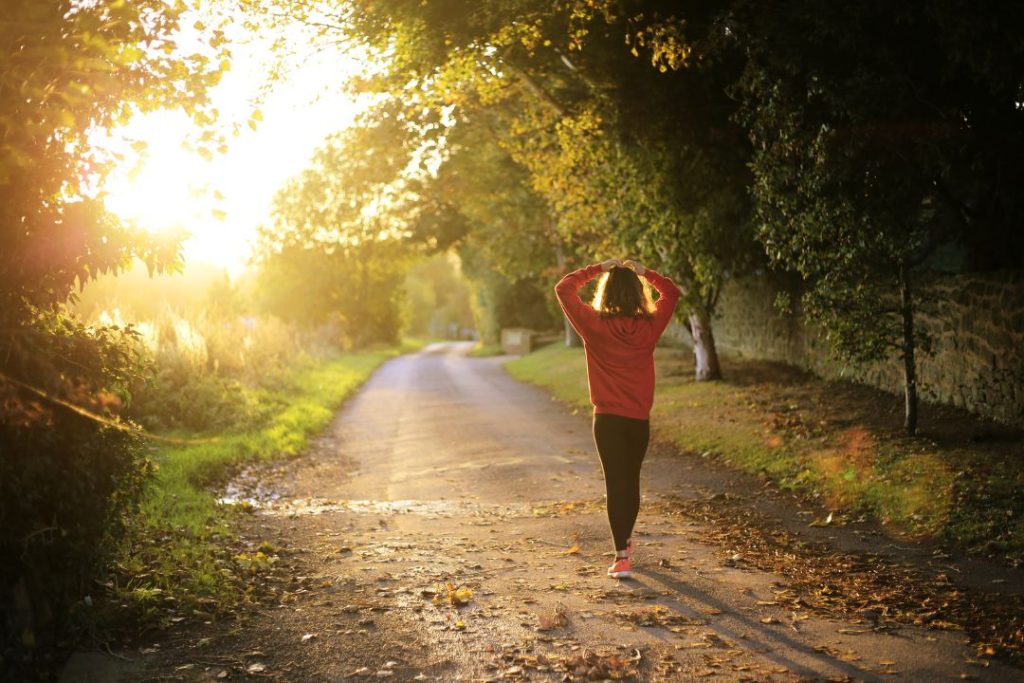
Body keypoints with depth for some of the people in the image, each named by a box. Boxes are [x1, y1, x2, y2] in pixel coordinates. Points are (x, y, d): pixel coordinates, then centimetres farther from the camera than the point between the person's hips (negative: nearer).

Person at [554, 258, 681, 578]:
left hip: (608, 419, -3)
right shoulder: (649, 326, -4)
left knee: (615, 483, -1)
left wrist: (597, 268, 2)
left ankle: (622, 557, -8)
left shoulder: (594, 325, -11)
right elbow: (671, 292, 14)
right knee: (632, 480, 19)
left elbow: (563, 288, 0)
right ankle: (625, 541, 38)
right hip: (640, 419, 3)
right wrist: (644, 272, 10)